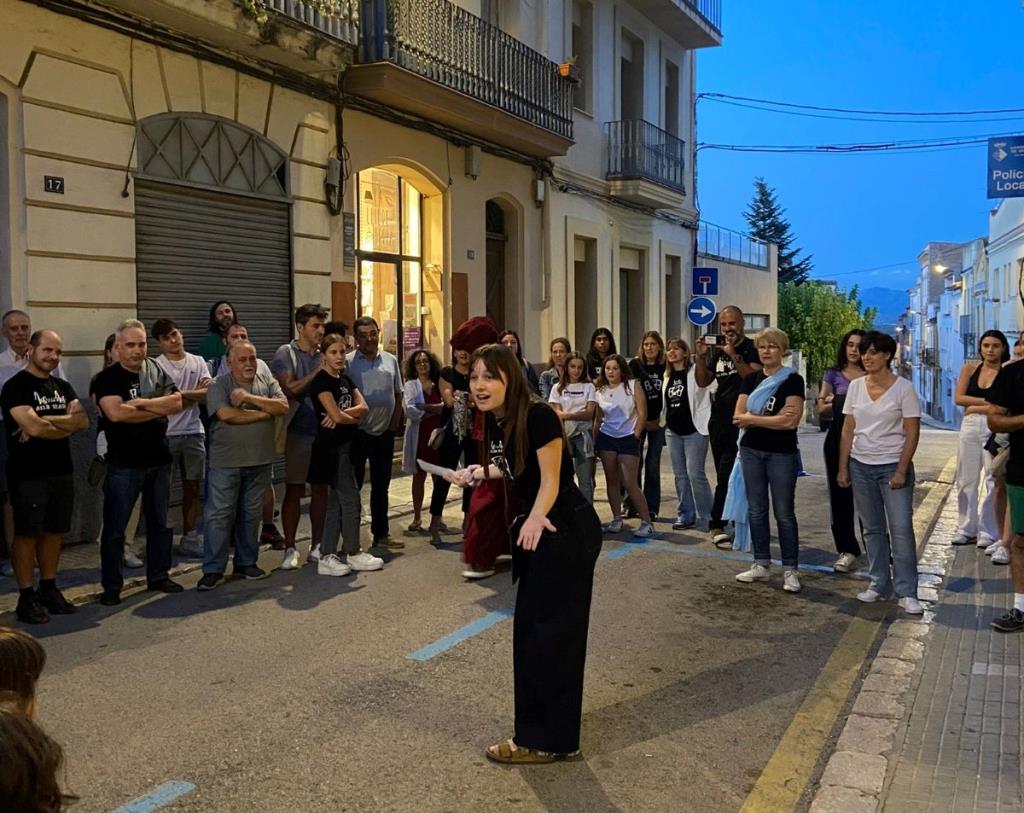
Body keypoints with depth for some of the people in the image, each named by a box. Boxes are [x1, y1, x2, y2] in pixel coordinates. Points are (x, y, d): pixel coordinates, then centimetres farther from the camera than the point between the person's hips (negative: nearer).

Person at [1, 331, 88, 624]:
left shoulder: (62, 387, 12)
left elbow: (83, 420, -2)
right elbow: (33, 427, -21)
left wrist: (45, 421, -15)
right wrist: (66, 425, -4)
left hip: (61, 471, 6)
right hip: (28, 474, -6)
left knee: (54, 532, 11)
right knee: (26, 534, 1)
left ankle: (48, 589, 22)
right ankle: (26, 597, 7)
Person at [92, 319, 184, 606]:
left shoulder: (157, 371, 6)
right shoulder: (106, 378, -7)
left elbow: (176, 403, -7)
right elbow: (116, 412, -23)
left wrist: (140, 403, -19)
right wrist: (158, 409, -14)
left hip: (159, 459, 5)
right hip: (123, 464, -4)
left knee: (160, 522, 14)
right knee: (115, 527, 2)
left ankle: (158, 576, 27)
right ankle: (111, 587, 12)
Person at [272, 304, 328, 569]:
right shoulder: (286, 354, -3)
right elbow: (290, 389, -13)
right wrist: (318, 372, -14)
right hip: (299, 432, -4)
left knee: (321, 489, 9)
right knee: (294, 490, 0)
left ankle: (317, 546, 19)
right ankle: (290, 548, 9)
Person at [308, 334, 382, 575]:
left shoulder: (346, 380, 14)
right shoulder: (321, 381, -11)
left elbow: (364, 407, 1)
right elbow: (336, 415, -20)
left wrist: (341, 415, -16)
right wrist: (355, 418, -1)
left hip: (347, 444, 8)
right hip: (332, 445, -8)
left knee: (336, 501, 9)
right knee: (350, 499, -4)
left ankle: (327, 556, 13)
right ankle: (353, 553, 8)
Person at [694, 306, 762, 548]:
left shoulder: (751, 349, -5)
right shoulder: (717, 350, 12)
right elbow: (702, 381, 11)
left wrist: (734, 356, -24)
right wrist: (700, 357, -3)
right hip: (718, 419, 6)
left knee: (726, 475, -7)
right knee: (725, 476, 8)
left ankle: (717, 524, 1)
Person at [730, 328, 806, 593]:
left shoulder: (792, 380, -6)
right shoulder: (751, 379, 7)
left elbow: (791, 421, -16)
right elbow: (738, 417, -1)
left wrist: (752, 418, -10)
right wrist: (773, 418, -14)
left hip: (782, 454, -5)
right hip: (751, 451, 5)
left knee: (784, 513, 1)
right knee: (756, 510, 10)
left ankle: (790, 570, 8)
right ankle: (761, 565, 20)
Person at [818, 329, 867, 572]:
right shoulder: (833, 375, 9)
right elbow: (821, 410, 7)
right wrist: (834, 404, -14)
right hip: (838, 440, 2)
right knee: (840, 495, 3)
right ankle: (847, 550, 11)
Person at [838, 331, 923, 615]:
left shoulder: (903, 388, -6)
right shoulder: (855, 386, 5)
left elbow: (912, 433, -8)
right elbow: (848, 430, 8)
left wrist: (901, 471, -13)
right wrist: (843, 468, 5)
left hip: (893, 466, -4)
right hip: (861, 466, 4)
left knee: (901, 528, -8)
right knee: (872, 528, 10)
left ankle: (907, 593, -1)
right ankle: (878, 584, 20)